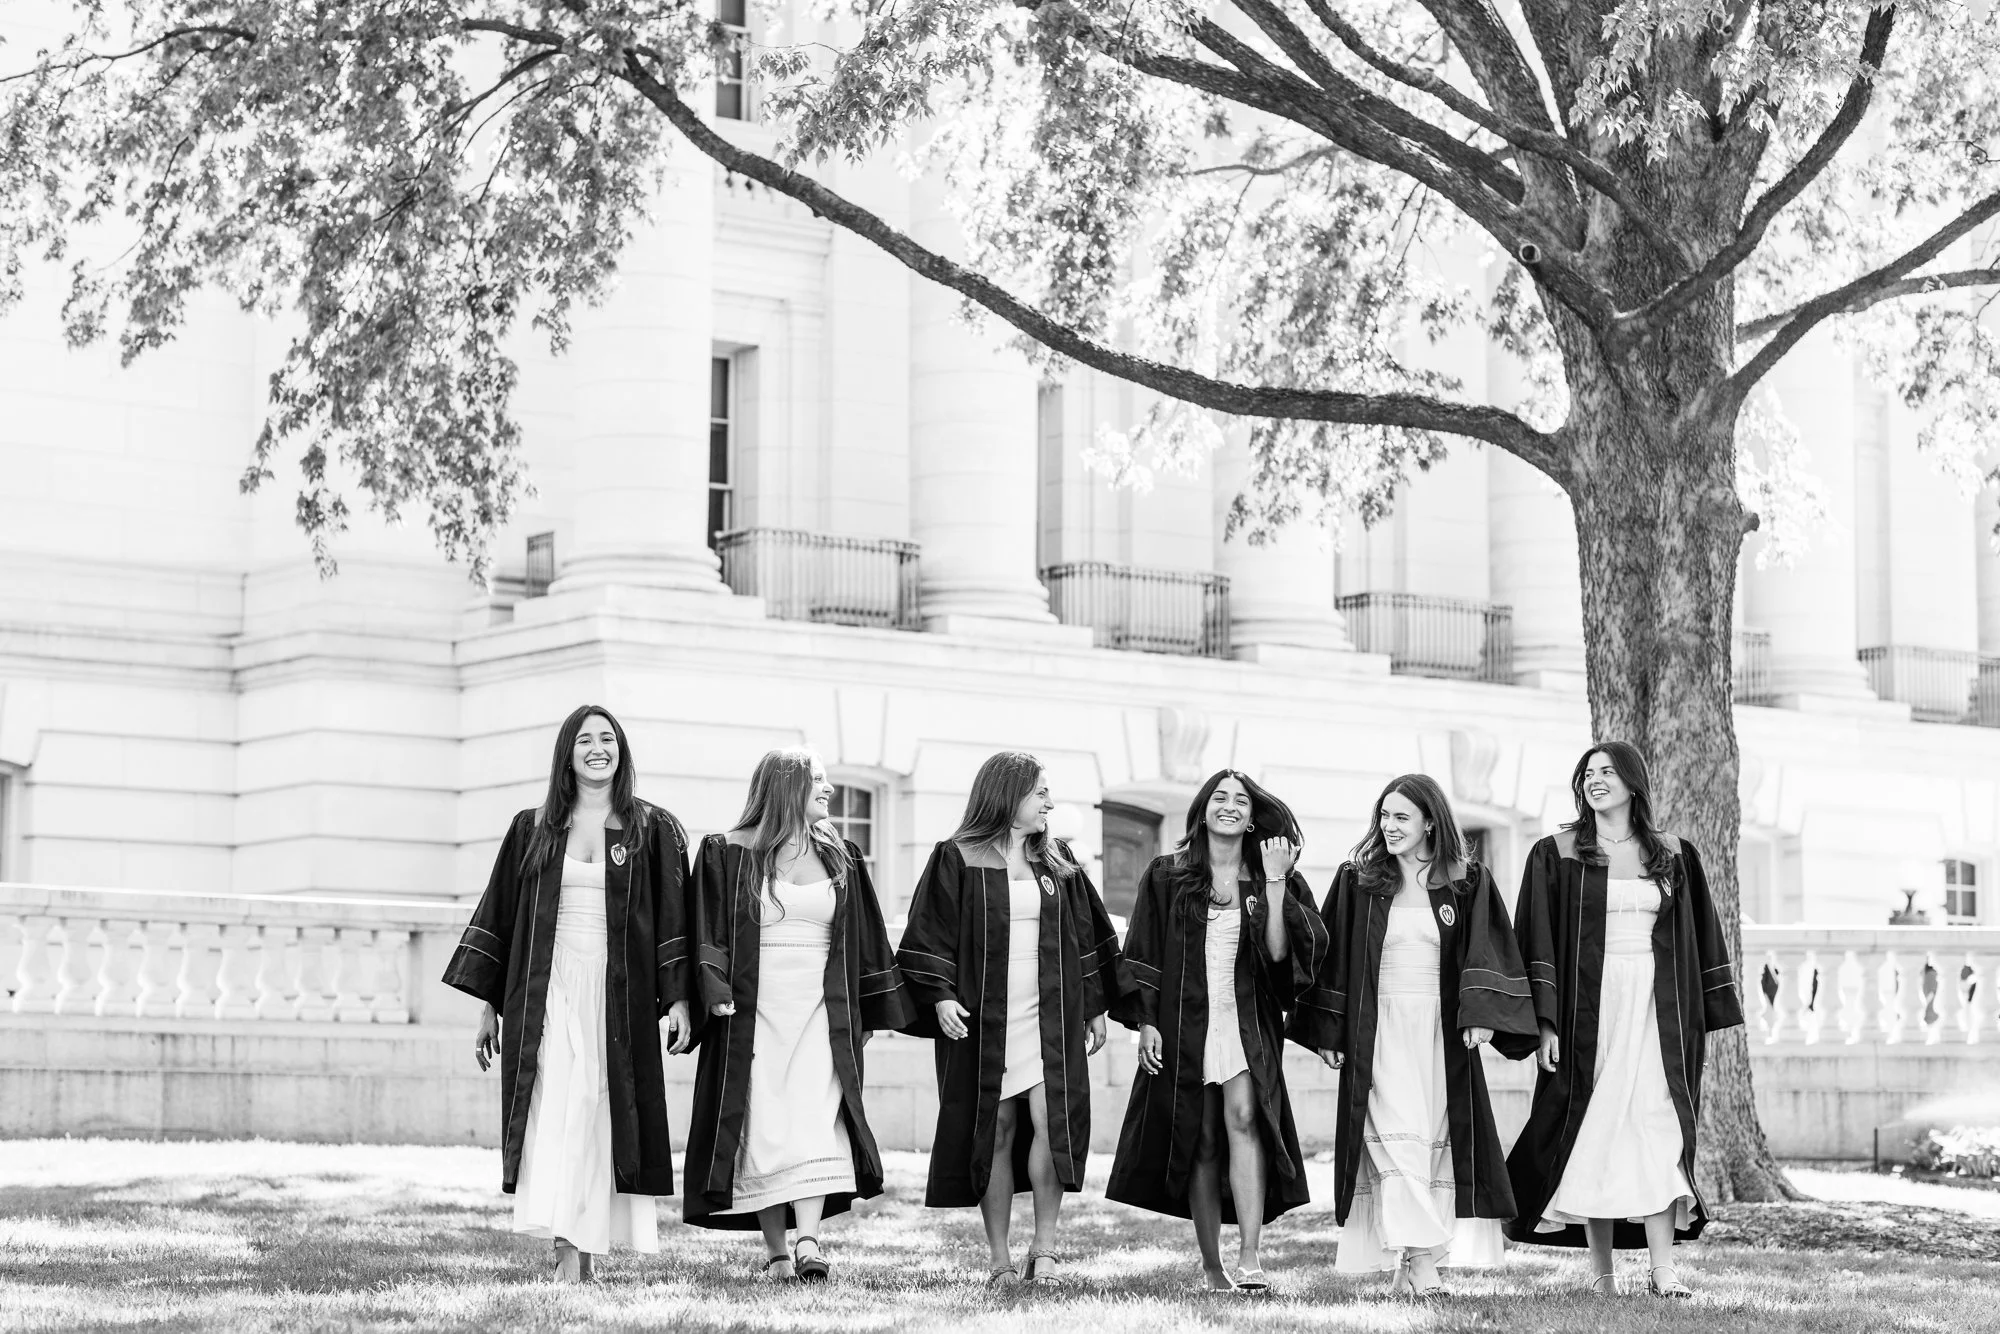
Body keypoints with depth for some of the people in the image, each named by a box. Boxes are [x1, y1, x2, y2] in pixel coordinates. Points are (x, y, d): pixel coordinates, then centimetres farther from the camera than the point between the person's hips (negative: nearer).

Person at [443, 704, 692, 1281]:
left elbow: (673, 916, 3)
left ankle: (577, 1246, 4)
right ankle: (571, 1249, -18)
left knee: (595, 1114, -3)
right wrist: (488, 1005, 8)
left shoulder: (653, 830, 7)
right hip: (547, 991, 1)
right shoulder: (532, 829, 11)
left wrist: (678, 998, -6)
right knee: (555, 1114, -12)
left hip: (619, 994, -1)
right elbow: (498, 915, 12)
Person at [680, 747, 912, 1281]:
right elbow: (708, 933, -2)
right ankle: (775, 1250, 5)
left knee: (814, 1121, -14)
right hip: (754, 1011, -2)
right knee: (763, 1128, -3)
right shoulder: (729, 854, 2)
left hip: (820, 1013, 2)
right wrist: (716, 993, -14)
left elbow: (864, 939, 17)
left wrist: (869, 1012, 15)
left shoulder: (839, 857, 13)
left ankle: (807, 1242, -24)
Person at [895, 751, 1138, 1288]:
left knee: (1051, 1123, -12)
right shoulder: (957, 860, 0)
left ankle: (1044, 1249, -4)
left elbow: (1088, 936, 17)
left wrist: (1096, 1008, 14)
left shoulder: (1057, 862, 12)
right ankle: (1000, 1260, 5)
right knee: (996, 1131, -1)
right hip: (982, 1017, -2)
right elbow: (929, 936, -3)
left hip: (1050, 1017, 2)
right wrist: (940, 997, -15)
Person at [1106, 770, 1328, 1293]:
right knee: (1201, 1141, 2)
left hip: (1248, 1022, -1)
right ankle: (1211, 1266, 10)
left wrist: (1275, 884, -8)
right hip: (1185, 1023, 1)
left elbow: (1279, 951, -3)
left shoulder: (1268, 879, 9)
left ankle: (1249, 1254, -29)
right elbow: (1144, 955, 5)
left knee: (1243, 1117, -22)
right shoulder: (1167, 876, 7)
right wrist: (1147, 1022, -3)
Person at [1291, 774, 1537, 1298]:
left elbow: (1485, 954, 0)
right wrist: (1327, 1032, 2)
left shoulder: (1468, 883, 7)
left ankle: (1408, 1266, 3)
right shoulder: (1358, 881, 7)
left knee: (1435, 1144, -1)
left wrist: (1480, 1014, -15)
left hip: (1441, 1033, 1)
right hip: (1377, 1032, -1)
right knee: (1395, 1142, -14)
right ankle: (1422, 1259, -20)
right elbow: (1333, 958, 7)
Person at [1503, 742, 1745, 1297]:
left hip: (1654, 1006, 1)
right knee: (1595, 1129, -1)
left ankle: (1663, 1268, -12)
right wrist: (1545, 1022, -10)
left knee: (1656, 1127, -9)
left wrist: (1702, 1018, 8)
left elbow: (1698, 938, 13)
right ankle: (1601, 1269, 5)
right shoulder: (1559, 855, 3)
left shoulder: (1673, 855, 9)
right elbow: (1538, 941, -2)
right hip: (1590, 1002, -1)